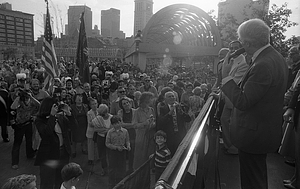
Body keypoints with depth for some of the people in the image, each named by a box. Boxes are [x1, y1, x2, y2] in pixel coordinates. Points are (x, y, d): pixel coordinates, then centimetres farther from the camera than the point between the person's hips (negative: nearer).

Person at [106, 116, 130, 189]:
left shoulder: (125, 131, -5)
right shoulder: (110, 132, -9)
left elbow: (127, 141, 5)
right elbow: (107, 143, -7)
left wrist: (128, 146, -17)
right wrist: (116, 147, -17)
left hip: (122, 152, 2)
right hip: (113, 152, -1)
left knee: (121, 168, 11)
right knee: (112, 169, 9)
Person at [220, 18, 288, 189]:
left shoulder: (263, 66, -28)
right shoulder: (276, 57, 3)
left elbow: (242, 102, -27)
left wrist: (227, 76, -21)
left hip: (254, 134, -10)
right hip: (269, 129, 10)